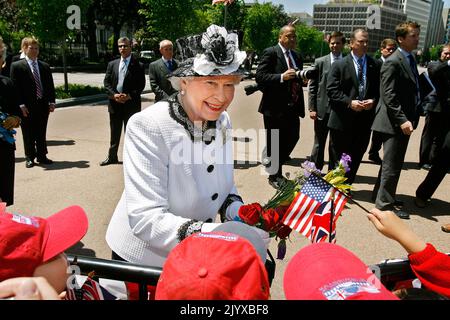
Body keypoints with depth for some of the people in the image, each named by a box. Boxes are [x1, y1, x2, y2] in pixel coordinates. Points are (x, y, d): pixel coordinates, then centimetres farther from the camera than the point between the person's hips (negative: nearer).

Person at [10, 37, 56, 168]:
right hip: (27, 107, -3)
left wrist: (51, 102, 3)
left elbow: (50, 86, 12)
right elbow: (15, 87, -5)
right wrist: (21, 105, -12)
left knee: (41, 133, 10)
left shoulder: (45, 66, 12)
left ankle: (42, 156, 20)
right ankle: (30, 158, 16)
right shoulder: (17, 66, -1)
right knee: (28, 134, 5)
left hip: (43, 105, 3)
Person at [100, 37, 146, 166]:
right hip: (115, 103, 4)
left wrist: (129, 96, -17)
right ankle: (112, 157, 27)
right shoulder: (112, 64, 10)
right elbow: (107, 82, 6)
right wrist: (114, 95, -11)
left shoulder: (138, 65, -2)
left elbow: (141, 85, -6)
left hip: (131, 104, -4)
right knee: (114, 133, 14)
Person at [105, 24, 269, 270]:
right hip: (143, 257, -5)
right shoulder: (146, 126, -26)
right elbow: (145, 219, -30)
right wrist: (202, 232, -45)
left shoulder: (222, 121, -7)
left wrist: (236, 210, -16)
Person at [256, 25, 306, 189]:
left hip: (292, 106, 7)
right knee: (274, 143, 4)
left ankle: (273, 162, 35)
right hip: (275, 107, -7)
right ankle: (274, 176, 22)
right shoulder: (270, 53, -6)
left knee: (293, 137, 11)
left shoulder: (296, 56, 17)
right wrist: (281, 77, -24)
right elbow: (260, 77, -15)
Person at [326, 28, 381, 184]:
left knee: (355, 159, 10)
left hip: (364, 120, 3)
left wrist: (373, 101, -11)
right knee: (338, 159, 6)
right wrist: (349, 102, -17)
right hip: (343, 120, -3)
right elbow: (331, 90, -7)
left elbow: (379, 90, 9)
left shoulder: (375, 66, 8)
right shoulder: (339, 65, 0)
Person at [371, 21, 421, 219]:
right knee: (392, 165, -2)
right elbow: (389, 96, -19)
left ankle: (380, 194, 33)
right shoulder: (393, 62, -13)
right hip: (394, 122, -9)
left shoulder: (410, 60, 14)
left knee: (394, 163, 18)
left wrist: (411, 119, 12)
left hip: (405, 121, 9)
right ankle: (385, 202, 11)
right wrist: (402, 120, -24)